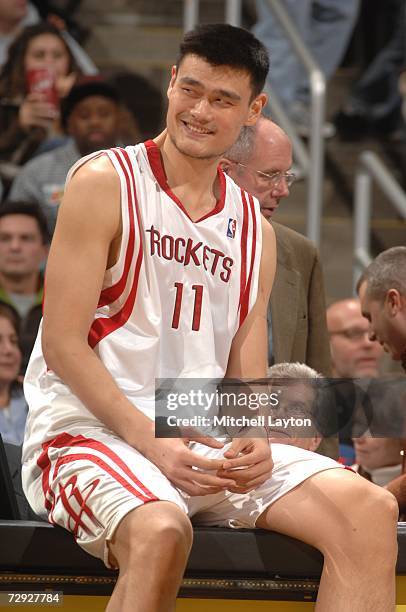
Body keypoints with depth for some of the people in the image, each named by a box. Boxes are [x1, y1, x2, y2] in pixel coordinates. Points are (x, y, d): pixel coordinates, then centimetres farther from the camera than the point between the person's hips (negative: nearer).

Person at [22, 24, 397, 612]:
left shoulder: (253, 229, 15)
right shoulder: (105, 183, -2)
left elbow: (246, 375, 13)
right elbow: (63, 344, -9)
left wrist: (253, 442, -12)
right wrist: (151, 443, -20)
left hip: (207, 444, 6)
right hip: (90, 428, -6)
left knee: (370, 512, -15)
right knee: (161, 530, -39)